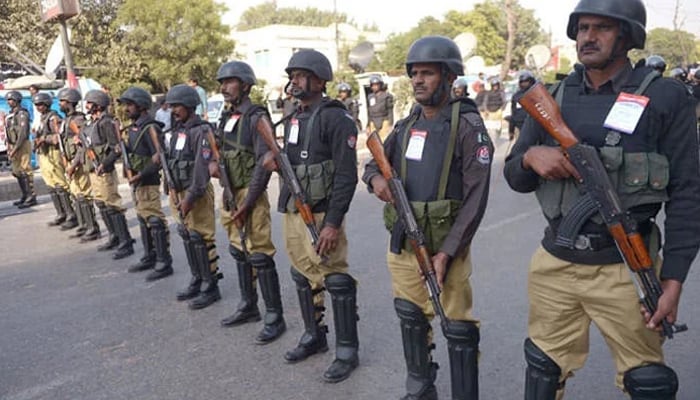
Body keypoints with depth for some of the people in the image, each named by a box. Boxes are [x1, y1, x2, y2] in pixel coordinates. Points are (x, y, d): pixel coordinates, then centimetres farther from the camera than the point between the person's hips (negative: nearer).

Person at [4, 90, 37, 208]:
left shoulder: (22, 114, -12)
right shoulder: (10, 115, 15)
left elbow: (22, 133, -19)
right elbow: (9, 133, 18)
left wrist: (15, 148, -20)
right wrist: (9, 148, 11)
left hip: (23, 146, -9)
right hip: (13, 147, 9)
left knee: (25, 171, -8)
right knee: (17, 172, 13)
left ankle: (31, 197, -5)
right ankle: (25, 195, 21)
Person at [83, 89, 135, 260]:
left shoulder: (106, 123, -14)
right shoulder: (92, 123, 13)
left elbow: (116, 148, -20)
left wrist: (104, 165, -25)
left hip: (104, 172, -10)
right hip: (94, 171, 10)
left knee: (112, 206, -8)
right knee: (102, 206, 15)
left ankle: (126, 243, -4)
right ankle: (114, 238, 26)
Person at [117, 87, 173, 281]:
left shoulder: (150, 128, -15)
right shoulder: (133, 127, 13)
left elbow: (159, 158, -20)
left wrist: (140, 175, -20)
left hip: (148, 182, -10)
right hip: (136, 182, 10)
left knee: (155, 221, -6)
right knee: (143, 220, 16)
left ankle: (164, 263, 0)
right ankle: (149, 258, 28)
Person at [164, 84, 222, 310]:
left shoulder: (201, 131, -13)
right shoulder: (177, 130, 12)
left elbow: (202, 167, -20)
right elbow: (171, 159, 17)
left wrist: (191, 197, -22)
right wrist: (174, 194, 12)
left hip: (196, 193, -8)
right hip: (177, 191, 9)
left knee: (201, 239, -4)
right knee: (187, 238, 15)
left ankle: (211, 287, 7)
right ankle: (196, 280, 29)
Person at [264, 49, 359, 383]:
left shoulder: (336, 118, -13)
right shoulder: (294, 118, 13)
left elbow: (346, 176, -18)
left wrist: (333, 222, -22)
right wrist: (277, 162, -4)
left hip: (321, 214, -8)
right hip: (292, 212, 9)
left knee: (336, 280, -2)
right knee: (303, 276, 17)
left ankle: (347, 350, 13)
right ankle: (314, 336, 34)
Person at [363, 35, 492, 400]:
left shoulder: (468, 127, -12)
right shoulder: (405, 126, 7)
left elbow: (475, 198, -16)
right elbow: (374, 163, 17)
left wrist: (447, 252, -20)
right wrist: (376, 179, -9)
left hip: (445, 247, -6)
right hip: (402, 244, 7)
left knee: (458, 329, 2)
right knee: (411, 318, 19)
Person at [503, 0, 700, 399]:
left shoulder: (665, 97, -5)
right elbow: (515, 178, 8)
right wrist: (530, 155, -16)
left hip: (626, 268, -3)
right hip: (554, 263, 3)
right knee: (544, 368, 19)